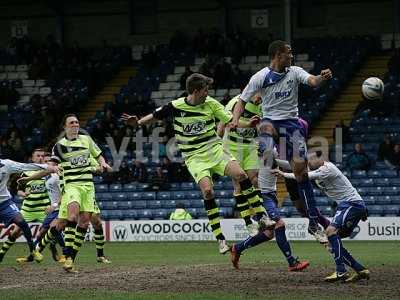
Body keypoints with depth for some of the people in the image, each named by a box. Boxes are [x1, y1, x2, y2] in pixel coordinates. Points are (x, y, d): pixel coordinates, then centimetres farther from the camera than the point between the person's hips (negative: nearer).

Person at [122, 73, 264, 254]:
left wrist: (248, 124, -15)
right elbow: (156, 116, 11)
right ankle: (220, 238, -18)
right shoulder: (176, 106, -5)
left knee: (240, 174, -20)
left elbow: (229, 120, 1)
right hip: (194, 156, -2)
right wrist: (138, 123, -2)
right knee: (207, 190, -24)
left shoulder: (211, 104, -1)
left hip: (214, 149, 2)